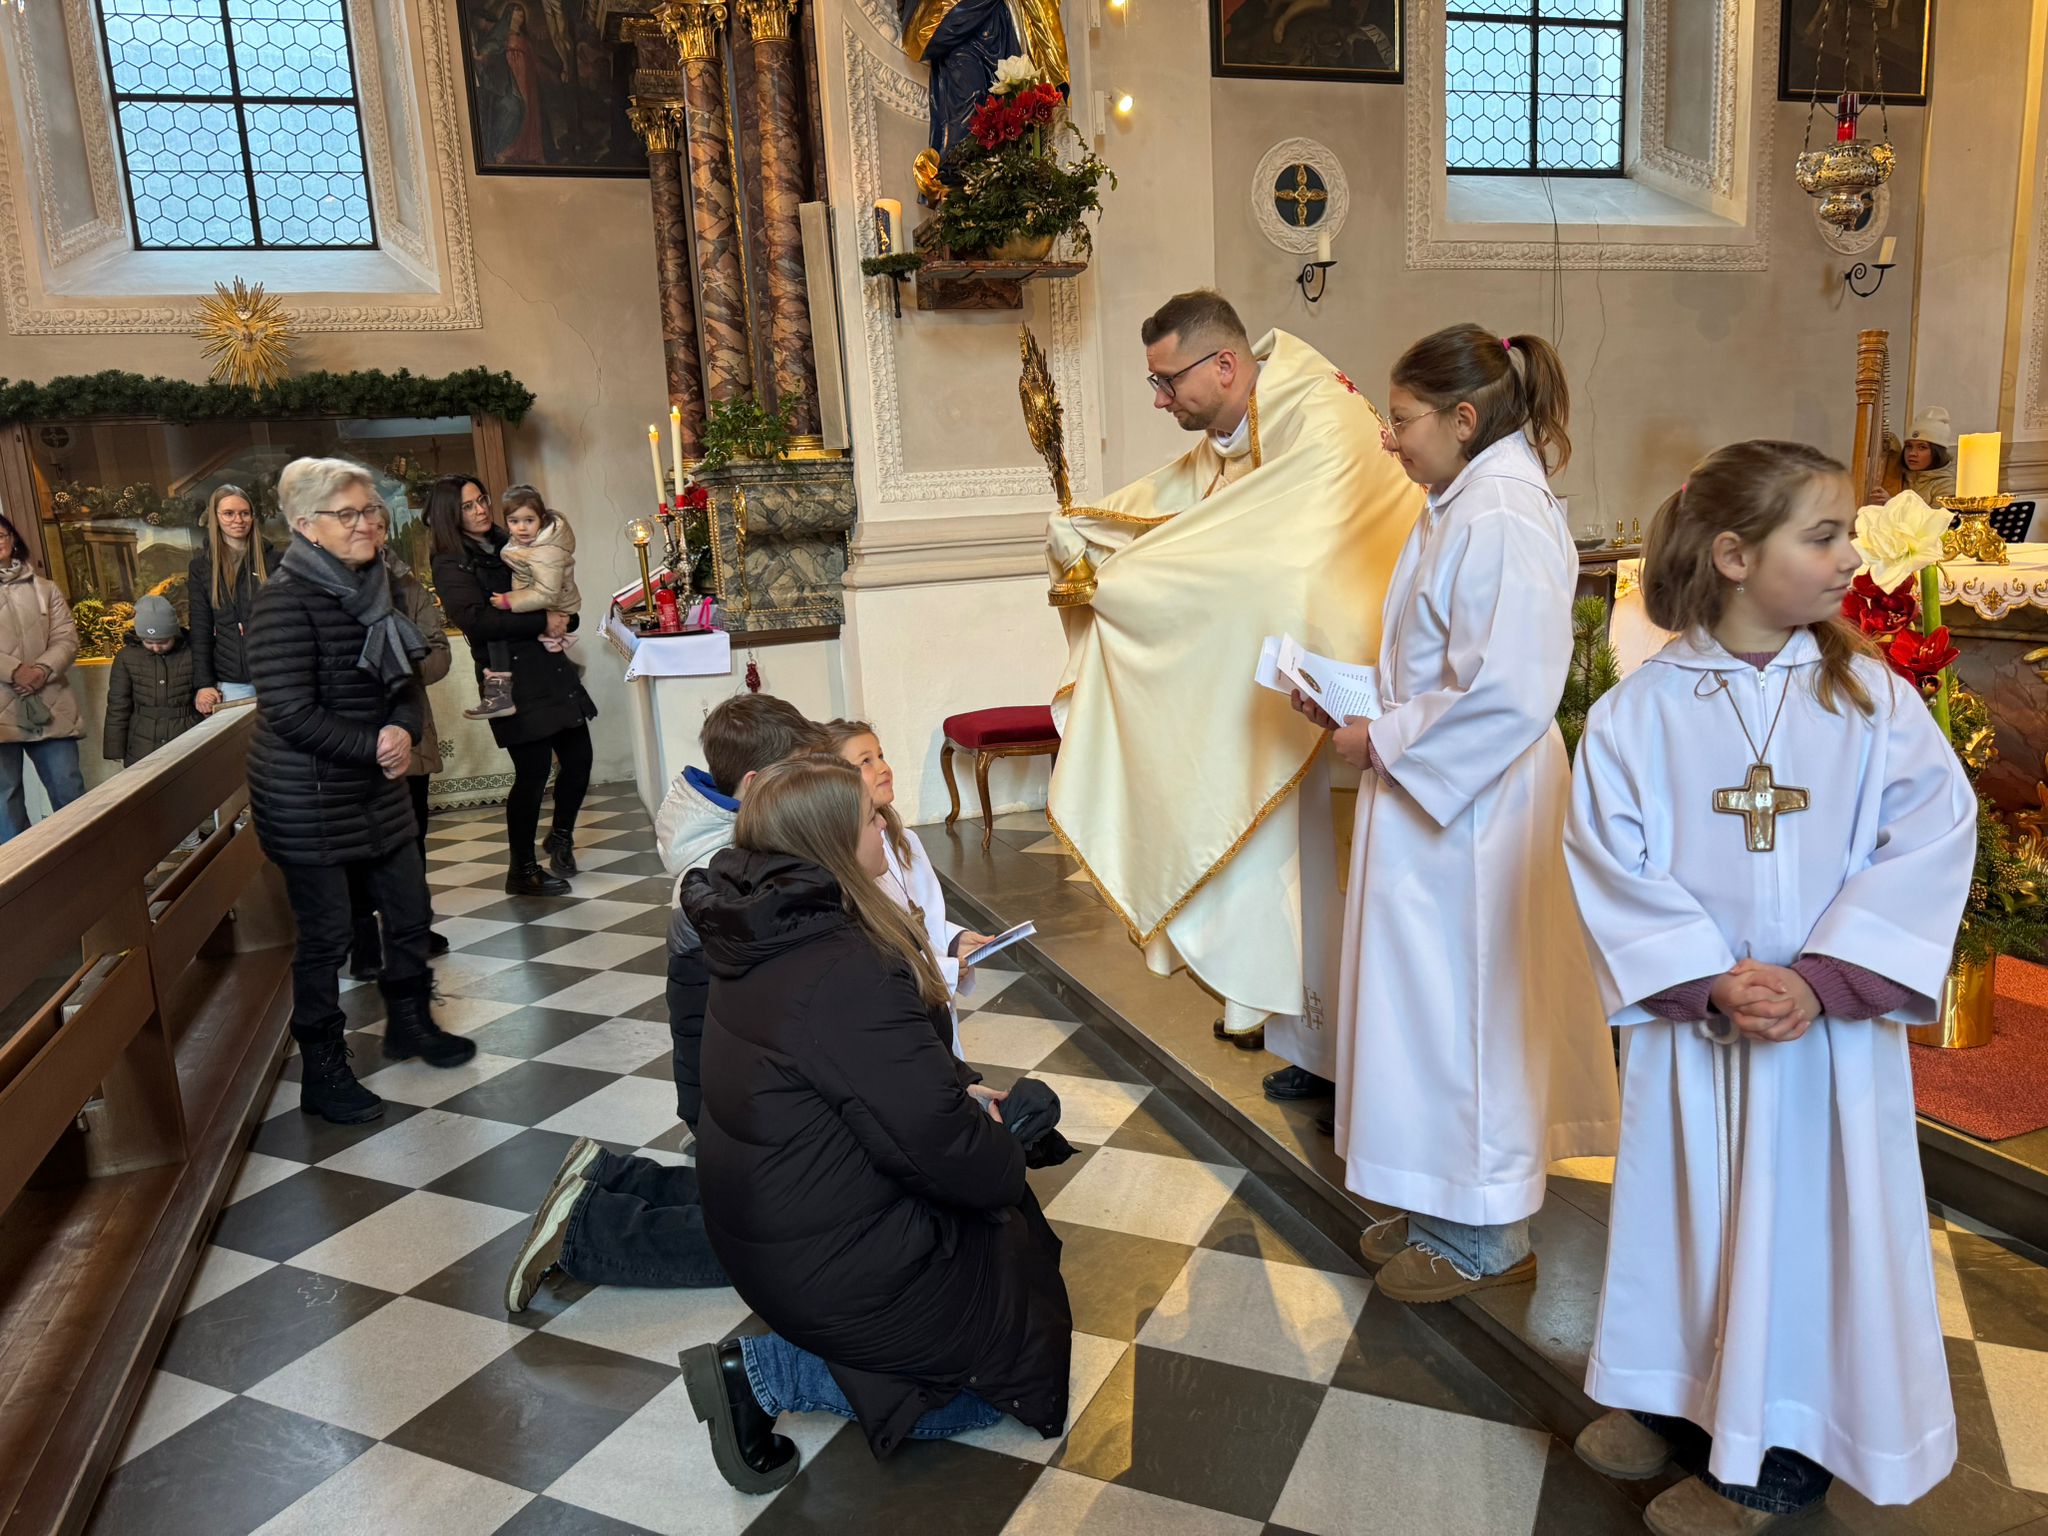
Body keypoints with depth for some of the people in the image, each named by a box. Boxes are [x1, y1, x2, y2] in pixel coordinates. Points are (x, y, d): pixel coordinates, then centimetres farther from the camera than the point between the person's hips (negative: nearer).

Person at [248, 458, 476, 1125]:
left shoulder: (372, 588, 6)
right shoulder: (284, 600, -18)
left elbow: (407, 680, 10)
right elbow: (292, 713, -22)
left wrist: (404, 730, -10)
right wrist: (374, 746, -17)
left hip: (377, 786, 7)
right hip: (309, 800, -7)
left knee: (409, 911, 16)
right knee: (325, 937, 2)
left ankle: (409, 1023, 38)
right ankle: (323, 1073, 18)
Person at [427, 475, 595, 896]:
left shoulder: (507, 546, 17)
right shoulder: (450, 565, -4)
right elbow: (476, 620, -19)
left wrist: (564, 621, 2)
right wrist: (542, 623, -18)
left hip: (551, 667, 7)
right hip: (512, 676, -7)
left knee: (578, 757, 6)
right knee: (534, 770, -7)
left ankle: (561, 837, 32)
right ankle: (522, 871, 8)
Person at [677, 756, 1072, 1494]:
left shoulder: (763, 941, 0)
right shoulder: (846, 974, -30)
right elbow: (943, 1146, -25)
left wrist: (958, 1090, 2)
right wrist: (1005, 1159, -5)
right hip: (839, 1266, -9)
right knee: (1011, 1364, 9)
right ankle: (769, 1374, -2)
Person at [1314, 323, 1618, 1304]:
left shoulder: (1505, 521, -21)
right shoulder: (1465, 506, 11)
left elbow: (1508, 693, -27)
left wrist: (1382, 743, -17)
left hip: (1471, 812, -10)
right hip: (1432, 796, 10)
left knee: (1463, 1005, 3)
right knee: (1432, 999, 17)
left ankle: (1482, 1238, 23)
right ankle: (1447, 1207, 33)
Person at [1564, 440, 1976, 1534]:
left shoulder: (1874, 699, -4)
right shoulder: (1638, 710, -7)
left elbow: (1931, 842, -9)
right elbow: (1609, 859, -10)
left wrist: (1820, 979, -18)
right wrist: (1709, 982, -18)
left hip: (1834, 1025, 0)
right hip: (1688, 1023, 0)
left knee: (1809, 1224, 10)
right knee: (1690, 1212, 15)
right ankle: (1677, 1397, 39)